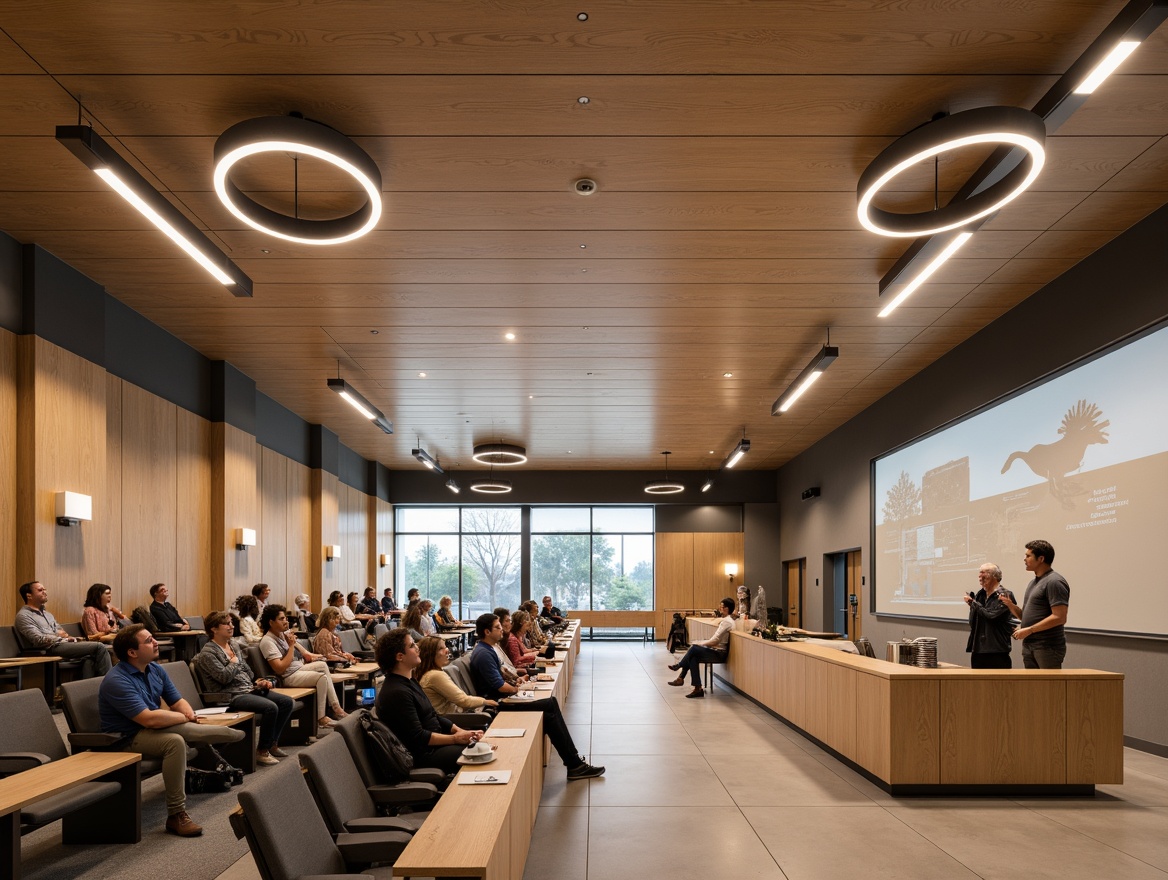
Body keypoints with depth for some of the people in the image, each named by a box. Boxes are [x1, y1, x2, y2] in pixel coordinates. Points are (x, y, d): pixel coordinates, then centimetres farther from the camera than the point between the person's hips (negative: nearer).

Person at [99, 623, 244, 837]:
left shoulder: (155, 669, 3)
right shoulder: (117, 681, -23)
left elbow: (178, 701, 9)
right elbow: (149, 719, -30)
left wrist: (190, 715, -14)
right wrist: (185, 717, -15)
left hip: (150, 730, 8)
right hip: (127, 739, -8)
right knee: (174, 741, -30)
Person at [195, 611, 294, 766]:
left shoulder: (232, 645, 17)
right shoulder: (208, 653, -9)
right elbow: (224, 677, -20)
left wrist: (257, 682, 9)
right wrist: (234, 662, -4)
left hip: (250, 689, 9)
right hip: (233, 695, -9)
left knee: (287, 702, -4)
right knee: (270, 707, -29)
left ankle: (272, 743, 8)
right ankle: (262, 751, -12)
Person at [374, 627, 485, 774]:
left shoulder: (409, 681, 11)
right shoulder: (397, 692, -22)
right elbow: (418, 737, -22)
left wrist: (460, 731, 2)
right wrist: (455, 738, -16)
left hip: (435, 742, 10)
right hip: (422, 754, -10)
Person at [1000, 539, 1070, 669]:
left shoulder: (1054, 582, -12)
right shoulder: (1033, 583, 17)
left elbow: (1059, 617, -20)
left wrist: (1029, 630, -19)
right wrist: (1011, 606, 0)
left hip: (1048, 647, -9)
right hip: (1029, 646, 9)